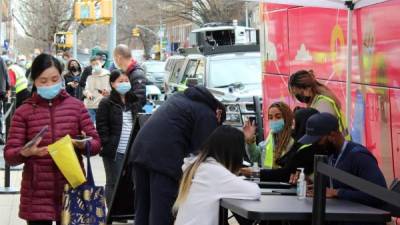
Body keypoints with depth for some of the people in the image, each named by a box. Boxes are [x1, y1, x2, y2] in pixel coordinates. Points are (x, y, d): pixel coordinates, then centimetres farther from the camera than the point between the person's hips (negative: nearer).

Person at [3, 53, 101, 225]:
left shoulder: (76, 106, 7)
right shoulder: (23, 112, 2)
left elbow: (96, 144, 6)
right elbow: (9, 155, -1)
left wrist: (83, 144, -16)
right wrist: (25, 152, -23)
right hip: (37, 193, -1)